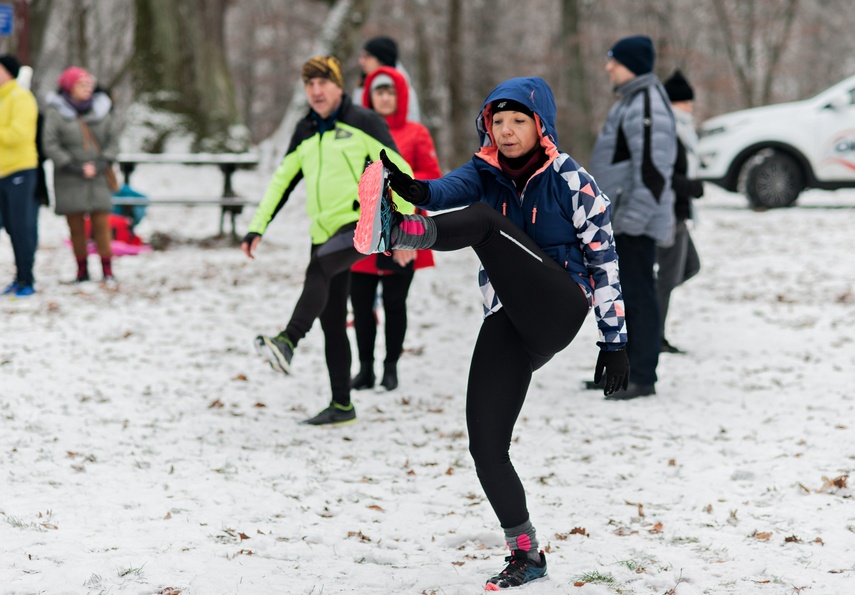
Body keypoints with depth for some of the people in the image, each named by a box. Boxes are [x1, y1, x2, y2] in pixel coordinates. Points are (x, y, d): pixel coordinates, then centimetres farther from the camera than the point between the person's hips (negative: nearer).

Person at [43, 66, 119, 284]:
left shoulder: (101, 109, 7)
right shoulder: (56, 113, -3)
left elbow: (113, 141, 8)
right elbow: (50, 145, -7)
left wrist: (101, 164, -7)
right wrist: (75, 167, -11)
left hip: (98, 178, 2)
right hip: (70, 181, -1)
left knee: (101, 224, -5)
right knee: (76, 227, 2)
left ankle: (107, 271, -1)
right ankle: (82, 270, 12)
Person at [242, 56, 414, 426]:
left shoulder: (362, 123, -3)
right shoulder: (305, 132, 15)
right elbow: (282, 181, 20)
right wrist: (257, 228, 11)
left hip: (362, 222, -6)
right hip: (325, 231, 6)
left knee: (318, 267, -35)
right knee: (332, 322, 5)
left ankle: (288, 342, -49)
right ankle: (341, 406, 10)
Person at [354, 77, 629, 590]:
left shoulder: (572, 182, 0)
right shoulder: (485, 174, 10)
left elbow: (604, 261, 1)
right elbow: (451, 190, -13)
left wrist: (615, 342, -1)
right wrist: (418, 191, -38)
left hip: (558, 309, -5)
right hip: (507, 323, 5)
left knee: (484, 220, -26)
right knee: (486, 445, -5)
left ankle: (391, 232, -53)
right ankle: (526, 554, 10)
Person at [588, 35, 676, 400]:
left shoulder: (647, 105, -17)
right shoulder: (630, 100, 17)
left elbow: (652, 168, -24)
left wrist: (634, 216, -26)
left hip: (635, 223, -11)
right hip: (618, 219, 11)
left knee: (638, 296, -8)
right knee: (621, 294, 16)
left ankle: (642, 377, -6)